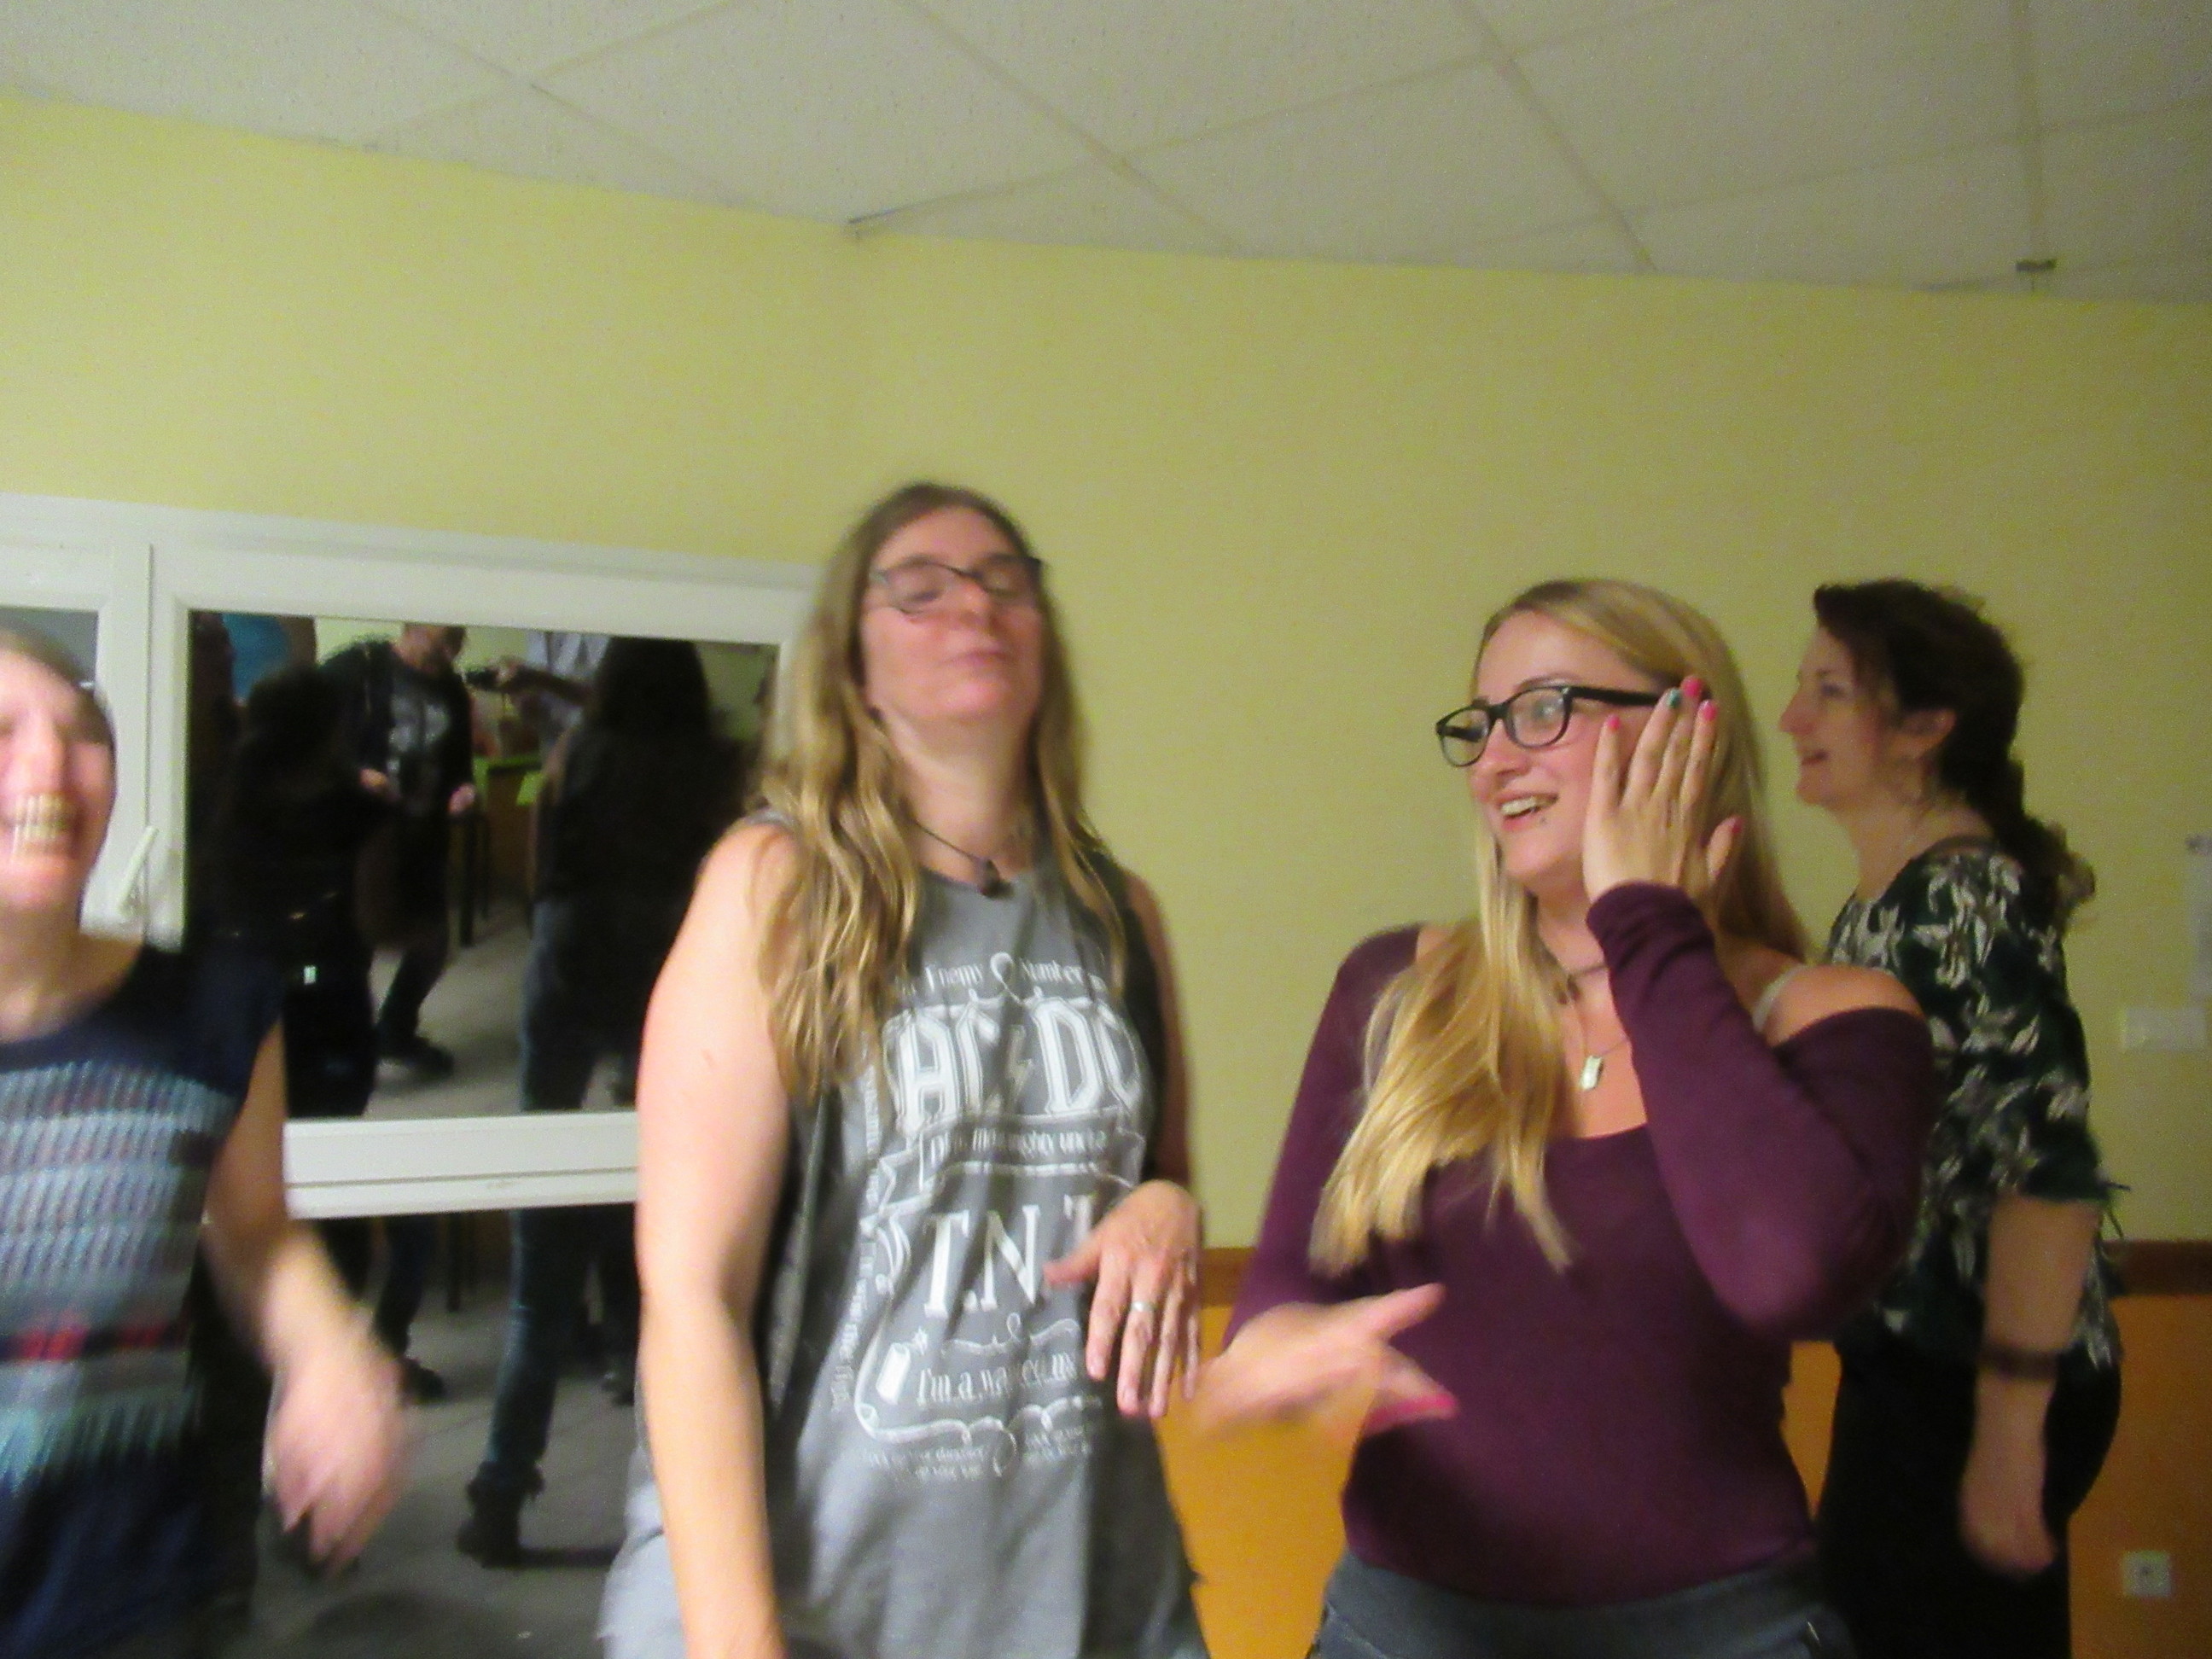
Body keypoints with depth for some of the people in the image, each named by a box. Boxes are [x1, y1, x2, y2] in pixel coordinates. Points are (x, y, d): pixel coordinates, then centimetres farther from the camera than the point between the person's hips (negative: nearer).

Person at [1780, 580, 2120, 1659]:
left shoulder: (1970, 899, -18)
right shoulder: (1881, 903, 10)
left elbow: (2050, 1171, -24)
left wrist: (2010, 1430, -24)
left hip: (1973, 1381, -9)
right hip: (1903, 1363, 9)